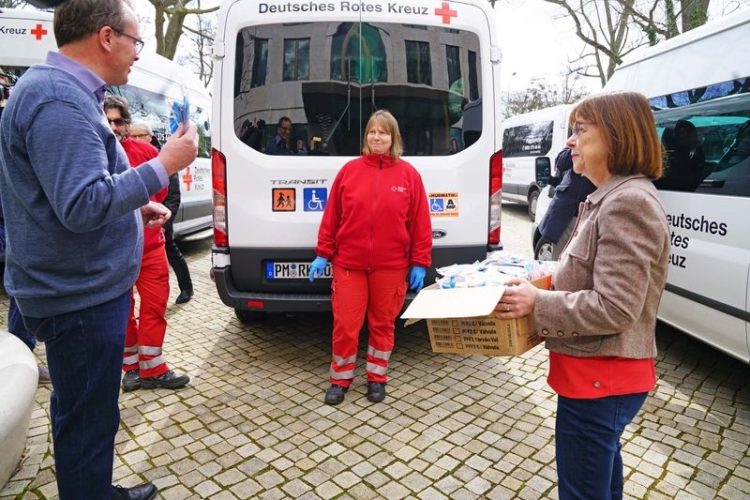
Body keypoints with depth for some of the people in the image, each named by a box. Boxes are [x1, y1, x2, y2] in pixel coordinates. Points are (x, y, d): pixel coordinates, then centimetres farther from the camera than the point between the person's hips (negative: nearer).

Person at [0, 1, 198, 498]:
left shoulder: (64, 91, 12)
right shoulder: (59, 100, -21)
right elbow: (84, 206, -29)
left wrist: (136, 206, 14)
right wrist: (164, 166, -22)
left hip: (81, 286, 11)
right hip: (81, 295, -11)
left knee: (84, 411, 24)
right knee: (88, 419, 5)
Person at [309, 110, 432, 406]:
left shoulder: (408, 174, 1)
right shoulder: (349, 170, 2)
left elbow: (420, 223, 1)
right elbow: (331, 216, 4)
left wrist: (419, 263, -2)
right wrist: (323, 254, 2)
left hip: (391, 265, 0)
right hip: (348, 263, 0)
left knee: (383, 324, 13)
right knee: (345, 324, 6)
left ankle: (377, 378, 32)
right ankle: (340, 379, 27)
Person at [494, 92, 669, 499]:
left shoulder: (628, 203, -22)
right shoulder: (608, 199, 11)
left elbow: (615, 308, -26)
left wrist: (537, 303, -20)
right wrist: (543, 282, 4)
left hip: (600, 379, -10)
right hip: (604, 375, 10)